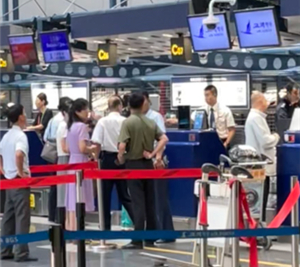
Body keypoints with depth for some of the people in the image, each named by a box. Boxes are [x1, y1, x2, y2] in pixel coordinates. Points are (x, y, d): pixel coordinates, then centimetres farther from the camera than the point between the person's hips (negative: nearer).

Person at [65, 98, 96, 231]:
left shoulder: (71, 126, 13)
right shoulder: (82, 126, -13)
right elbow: (82, 148, -21)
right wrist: (92, 149, -2)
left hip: (72, 163, 9)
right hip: (81, 163, -9)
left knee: (72, 198, 12)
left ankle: (69, 228, 17)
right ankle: (75, 230, -6)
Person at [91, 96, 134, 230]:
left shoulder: (102, 121, -7)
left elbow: (97, 143, -10)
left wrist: (97, 158, 4)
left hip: (108, 158, -2)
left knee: (106, 194, 8)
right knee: (124, 194, 11)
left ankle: (106, 226, 12)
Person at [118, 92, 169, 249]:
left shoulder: (128, 122, -11)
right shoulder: (150, 122, 5)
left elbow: (122, 145, -20)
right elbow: (164, 139, -1)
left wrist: (120, 158, -3)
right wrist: (153, 154, 0)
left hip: (133, 164, -5)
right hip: (148, 164, 5)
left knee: (138, 202, -5)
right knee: (150, 201, 10)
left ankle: (137, 240, -6)